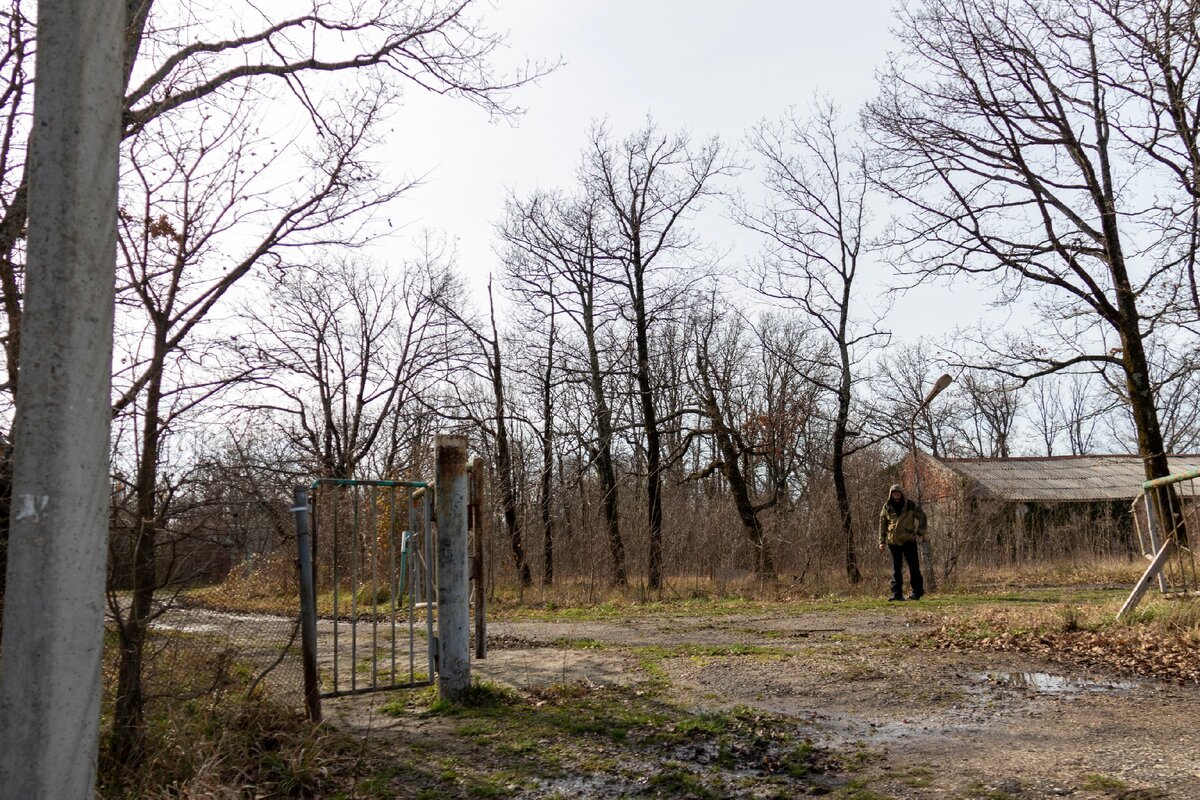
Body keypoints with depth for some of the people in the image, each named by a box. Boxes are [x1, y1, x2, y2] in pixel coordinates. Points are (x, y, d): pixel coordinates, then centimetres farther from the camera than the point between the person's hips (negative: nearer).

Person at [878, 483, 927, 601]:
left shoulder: (911, 505, -1)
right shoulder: (887, 507, 4)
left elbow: (922, 517, 2)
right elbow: (882, 525, 9)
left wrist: (919, 533, -9)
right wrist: (882, 541, 4)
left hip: (908, 541, -2)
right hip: (893, 542, 2)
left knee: (914, 567, 1)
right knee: (896, 569, 5)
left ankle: (917, 592, 11)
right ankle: (897, 593, 8)